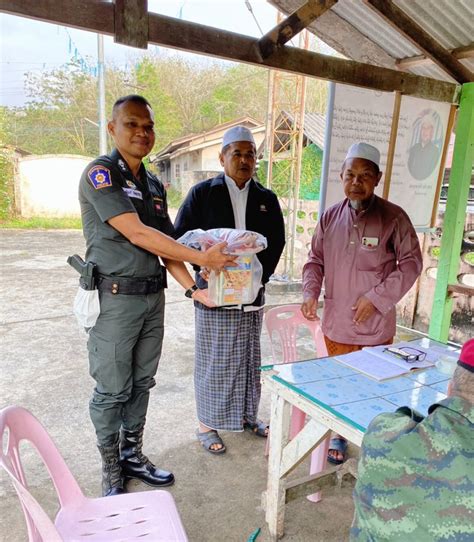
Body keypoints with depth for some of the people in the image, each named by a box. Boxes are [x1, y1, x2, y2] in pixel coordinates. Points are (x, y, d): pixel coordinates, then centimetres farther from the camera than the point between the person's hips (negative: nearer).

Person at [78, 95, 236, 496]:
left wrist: (192, 289, 1)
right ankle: (111, 472, 24)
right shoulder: (100, 173, -10)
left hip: (153, 296, 7)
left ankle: (132, 455, 34)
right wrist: (201, 258, -19)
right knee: (113, 389, 5)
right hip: (115, 298, -6)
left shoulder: (155, 185, 12)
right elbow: (136, 234, -20)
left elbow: (166, 246, 11)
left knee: (142, 383, 16)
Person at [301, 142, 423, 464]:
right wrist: (310, 293, -5)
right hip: (336, 323, 3)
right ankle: (339, 435, 38)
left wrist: (376, 298, -13)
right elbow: (316, 260, 11)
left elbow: (411, 263, -6)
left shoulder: (393, 217, -8)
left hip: (376, 325, -3)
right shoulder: (331, 217, 3)